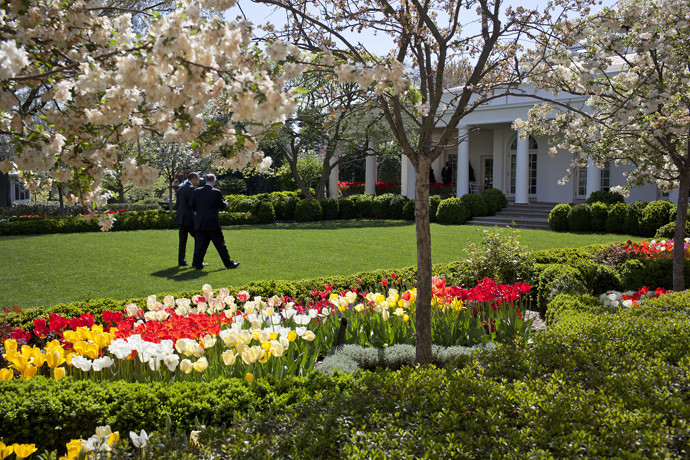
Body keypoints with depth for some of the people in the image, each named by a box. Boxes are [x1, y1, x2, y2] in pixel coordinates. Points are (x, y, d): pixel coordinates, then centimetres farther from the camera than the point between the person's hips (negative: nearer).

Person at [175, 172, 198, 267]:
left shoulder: (180, 188, 15)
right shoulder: (190, 188, -12)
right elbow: (192, 204, -19)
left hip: (181, 218, 8)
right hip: (189, 218, -8)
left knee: (182, 240, 9)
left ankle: (181, 261, 8)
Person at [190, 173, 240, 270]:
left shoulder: (196, 191, 2)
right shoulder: (216, 192, -10)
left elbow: (193, 206, 6)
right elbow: (222, 206, -1)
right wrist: (225, 203, 21)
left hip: (200, 223, 4)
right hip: (213, 224, -4)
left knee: (200, 244, 9)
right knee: (220, 244, 4)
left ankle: (197, 263, 6)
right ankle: (228, 263, 10)